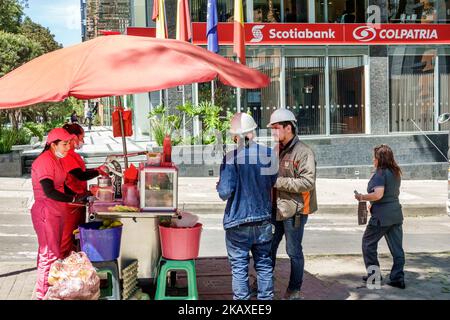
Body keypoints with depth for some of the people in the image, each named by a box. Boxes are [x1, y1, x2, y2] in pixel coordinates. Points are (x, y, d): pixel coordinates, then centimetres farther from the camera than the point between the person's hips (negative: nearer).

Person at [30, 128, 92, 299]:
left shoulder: (56, 160, 14)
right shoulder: (44, 161, -17)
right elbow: (49, 191, -25)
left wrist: (80, 196, 7)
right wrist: (74, 199, -25)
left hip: (56, 212, 10)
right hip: (45, 212, -10)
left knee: (52, 253, 15)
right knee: (50, 255, -6)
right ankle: (43, 294, 3)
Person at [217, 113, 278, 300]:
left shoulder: (231, 158, -15)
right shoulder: (268, 154, -3)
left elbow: (225, 192, -17)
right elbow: (273, 182, 7)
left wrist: (219, 187, 4)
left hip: (238, 221, -4)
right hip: (263, 219, 4)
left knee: (239, 267, 6)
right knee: (264, 264, 16)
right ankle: (266, 297, 24)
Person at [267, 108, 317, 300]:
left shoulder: (303, 152, -14)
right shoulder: (277, 151, 11)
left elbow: (308, 182, -22)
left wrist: (278, 181, -23)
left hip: (294, 210, -7)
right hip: (276, 209, 7)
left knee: (294, 251, 5)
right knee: (269, 247, 15)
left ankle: (294, 291, 19)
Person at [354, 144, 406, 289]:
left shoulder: (380, 173, -15)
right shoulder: (396, 173, 12)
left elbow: (378, 194, -26)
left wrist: (362, 197, -11)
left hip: (382, 216, -8)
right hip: (396, 214, 8)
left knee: (368, 242, 10)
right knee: (397, 247, 8)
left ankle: (373, 272, 13)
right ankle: (398, 278, 8)